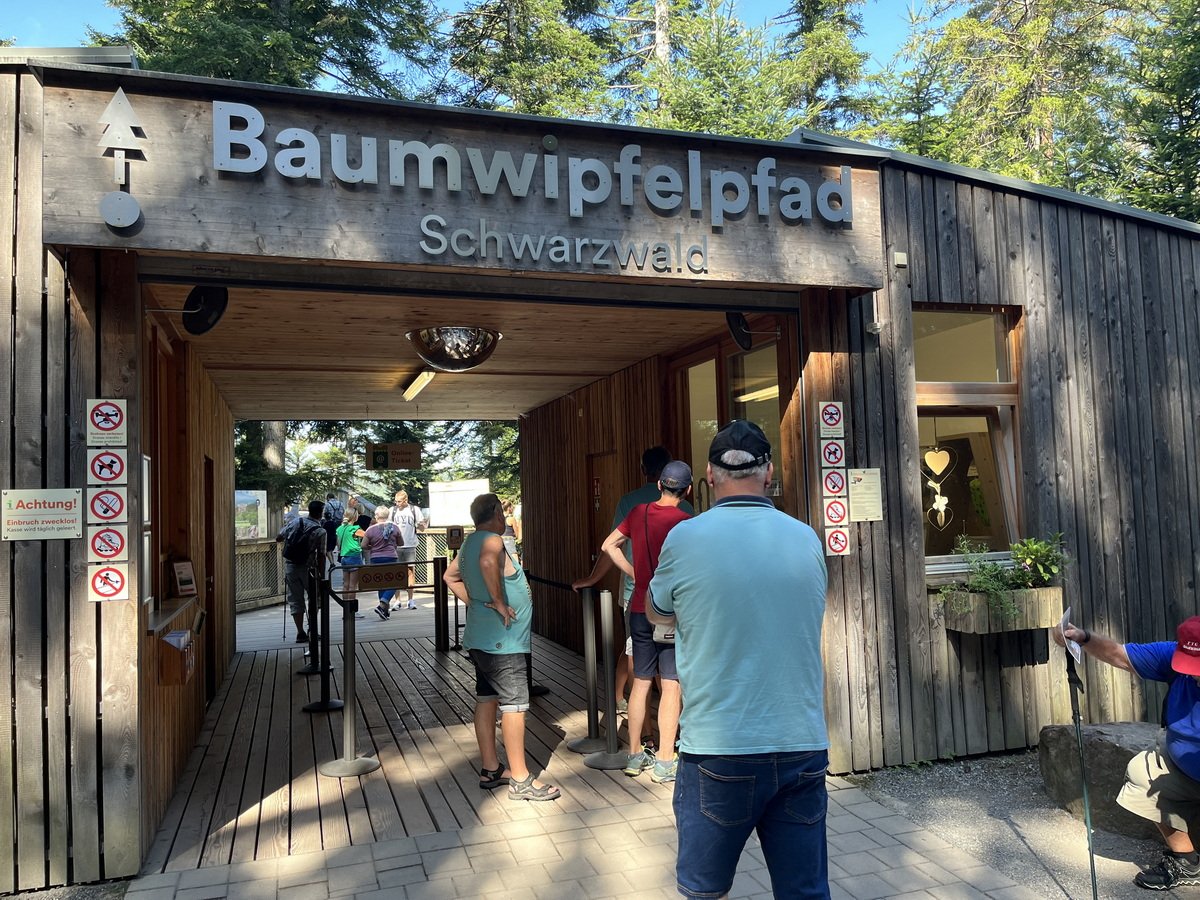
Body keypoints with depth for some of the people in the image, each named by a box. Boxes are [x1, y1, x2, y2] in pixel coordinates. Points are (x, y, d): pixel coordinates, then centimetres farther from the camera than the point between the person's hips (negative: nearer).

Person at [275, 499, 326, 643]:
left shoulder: (295, 522, 2)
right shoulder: (320, 531, -9)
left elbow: (278, 538, 8)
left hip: (289, 565, 3)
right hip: (306, 567, -3)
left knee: (295, 600, 9)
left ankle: (300, 633, 7)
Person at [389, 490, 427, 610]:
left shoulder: (415, 510, 3)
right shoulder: (392, 510, 7)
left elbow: (422, 529, 5)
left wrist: (420, 525, -17)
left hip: (410, 546, -1)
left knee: (409, 571, 3)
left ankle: (411, 599, 9)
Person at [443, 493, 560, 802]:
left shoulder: (470, 543, 13)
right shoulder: (492, 540, -16)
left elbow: (450, 577, 26)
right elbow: (488, 563, -39)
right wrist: (498, 601, -27)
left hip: (482, 637, 10)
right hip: (502, 640, -10)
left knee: (487, 700, 15)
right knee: (514, 704, -5)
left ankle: (490, 769, 25)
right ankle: (521, 781, 1)